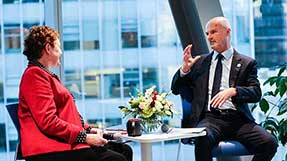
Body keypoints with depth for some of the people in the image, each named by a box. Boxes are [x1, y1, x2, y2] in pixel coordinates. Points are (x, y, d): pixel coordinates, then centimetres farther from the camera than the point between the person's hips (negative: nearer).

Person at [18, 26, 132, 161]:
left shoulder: (45, 74, 26)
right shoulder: (35, 74, -8)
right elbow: (48, 122, -19)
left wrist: (88, 129, 9)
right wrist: (85, 136, -18)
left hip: (65, 142, 11)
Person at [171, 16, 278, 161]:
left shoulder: (246, 63, 13)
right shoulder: (200, 62, 21)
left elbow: (256, 93, 0)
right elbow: (175, 89, 20)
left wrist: (233, 91, -20)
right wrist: (185, 68, 0)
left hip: (238, 118, 0)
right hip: (209, 118, 0)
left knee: (269, 143, -26)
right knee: (204, 138, -36)